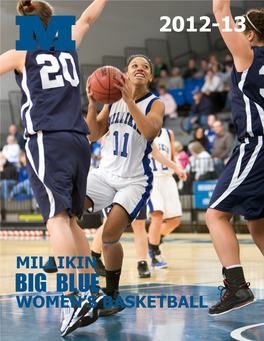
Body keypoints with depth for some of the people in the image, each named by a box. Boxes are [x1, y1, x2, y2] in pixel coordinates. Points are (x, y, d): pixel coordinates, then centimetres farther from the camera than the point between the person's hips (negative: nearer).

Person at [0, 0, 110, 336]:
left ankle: (71, 297, -27)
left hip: (46, 142, -5)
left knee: (57, 216, -14)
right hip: (78, 141, 5)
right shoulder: (68, 47, 17)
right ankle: (91, 292, 11)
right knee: (69, 219, 14)